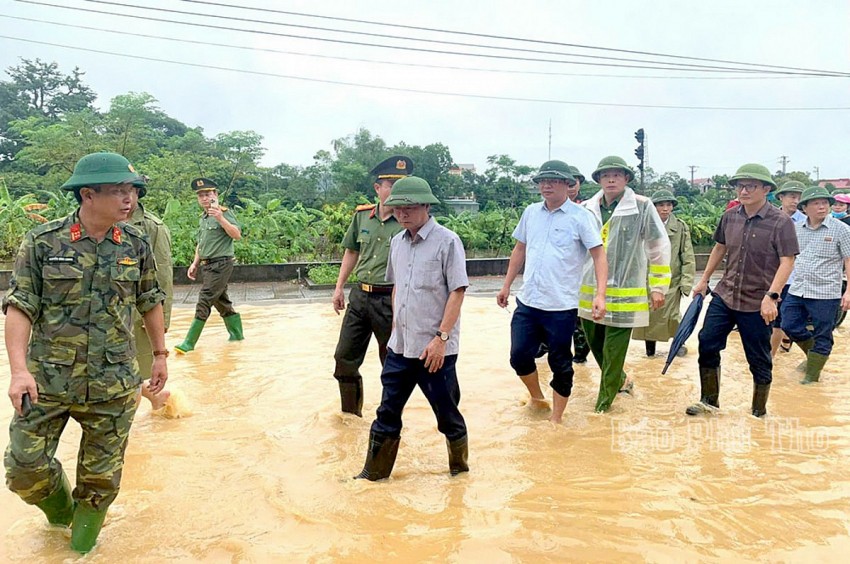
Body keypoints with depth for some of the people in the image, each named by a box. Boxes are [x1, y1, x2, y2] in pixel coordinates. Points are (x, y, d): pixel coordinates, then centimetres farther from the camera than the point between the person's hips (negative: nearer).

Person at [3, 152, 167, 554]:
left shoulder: (136, 245, 1)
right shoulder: (43, 241, -6)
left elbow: (150, 302, 11)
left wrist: (160, 355, 14)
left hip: (113, 385, 1)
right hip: (47, 381, -1)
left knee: (101, 475, 10)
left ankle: (81, 545, 36)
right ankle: (59, 507, 37)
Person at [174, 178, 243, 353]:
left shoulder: (224, 213, -10)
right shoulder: (203, 217, 15)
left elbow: (237, 235, -24)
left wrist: (221, 219, -33)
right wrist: (195, 263, 18)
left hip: (221, 264, -9)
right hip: (207, 265, 9)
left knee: (204, 301, -10)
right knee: (221, 301, 15)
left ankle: (189, 343, -7)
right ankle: (236, 333, 27)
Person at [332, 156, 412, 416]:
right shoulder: (362, 215, 3)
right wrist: (339, 287, 14)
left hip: (390, 300, -5)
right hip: (360, 296, 5)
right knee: (344, 358, 14)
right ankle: (349, 412, 36)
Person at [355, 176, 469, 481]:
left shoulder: (447, 241, -11)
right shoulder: (397, 242, 9)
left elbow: (457, 292, -14)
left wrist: (441, 337, -18)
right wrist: (395, 329, 16)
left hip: (435, 349, -6)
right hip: (399, 346, 6)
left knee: (447, 414, 10)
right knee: (388, 412, 13)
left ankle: (460, 467, 32)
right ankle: (374, 472, 26)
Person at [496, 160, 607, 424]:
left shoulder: (581, 217, -7)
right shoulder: (531, 212, 8)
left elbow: (599, 255, -10)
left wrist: (600, 295, -21)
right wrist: (506, 285, 16)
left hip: (561, 306, -5)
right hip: (527, 303, 5)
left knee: (560, 364, 7)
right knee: (519, 356, 9)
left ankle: (556, 419, 24)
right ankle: (537, 398, 37)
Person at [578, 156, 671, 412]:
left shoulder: (642, 207, -6)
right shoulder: (587, 209, 5)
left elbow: (660, 248, -2)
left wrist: (658, 287, -3)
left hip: (624, 293, -5)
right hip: (589, 292, 5)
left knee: (613, 353, 1)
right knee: (595, 345, 17)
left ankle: (603, 405, 17)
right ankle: (620, 381, 43)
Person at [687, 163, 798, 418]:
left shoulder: (781, 222, -13)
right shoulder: (730, 216, 3)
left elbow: (787, 262, -17)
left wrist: (771, 296, -26)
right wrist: (704, 280, 20)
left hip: (757, 304, -5)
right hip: (724, 296, 5)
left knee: (759, 361, 6)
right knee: (706, 344, 6)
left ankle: (759, 412, 25)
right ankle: (709, 400, 25)